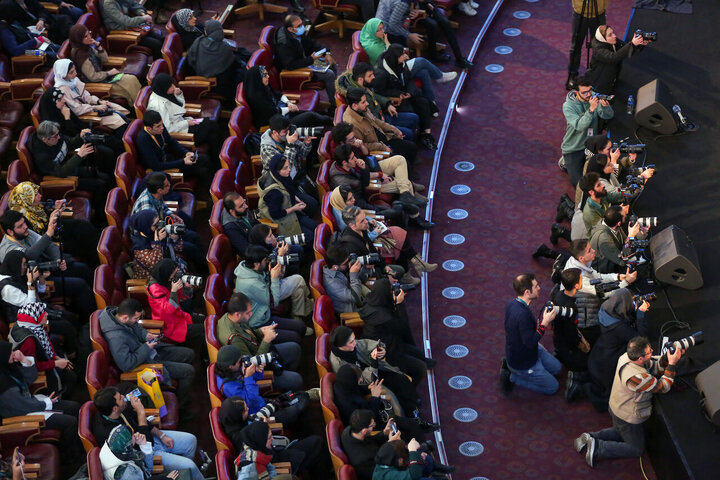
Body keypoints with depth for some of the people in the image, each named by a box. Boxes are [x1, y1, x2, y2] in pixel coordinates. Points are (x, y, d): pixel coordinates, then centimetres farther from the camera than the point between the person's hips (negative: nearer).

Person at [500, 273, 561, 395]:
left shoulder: (513, 303, -7)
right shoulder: (522, 314, -38)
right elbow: (530, 342, -32)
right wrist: (544, 323, -31)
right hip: (522, 363, -9)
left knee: (556, 368, 24)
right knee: (552, 387, 5)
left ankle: (510, 364, 16)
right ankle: (512, 377, 5)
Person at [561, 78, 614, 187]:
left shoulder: (594, 97, -8)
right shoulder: (568, 106, -21)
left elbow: (609, 116, -14)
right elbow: (579, 126, -32)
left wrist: (605, 106, -37)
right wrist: (591, 109, -44)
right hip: (573, 148, -4)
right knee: (579, 183, -6)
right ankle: (566, 162, 23)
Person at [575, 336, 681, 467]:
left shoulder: (627, 357, -16)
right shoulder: (637, 377, -41)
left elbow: (654, 366, -3)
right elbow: (663, 387, -27)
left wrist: (667, 358, -20)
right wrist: (672, 364, -25)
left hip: (616, 407, 8)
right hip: (628, 418, -8)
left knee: (620, 433, 36)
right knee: (637, 449, 16)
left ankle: (590, 438, 21)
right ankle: (597, 448, 4)